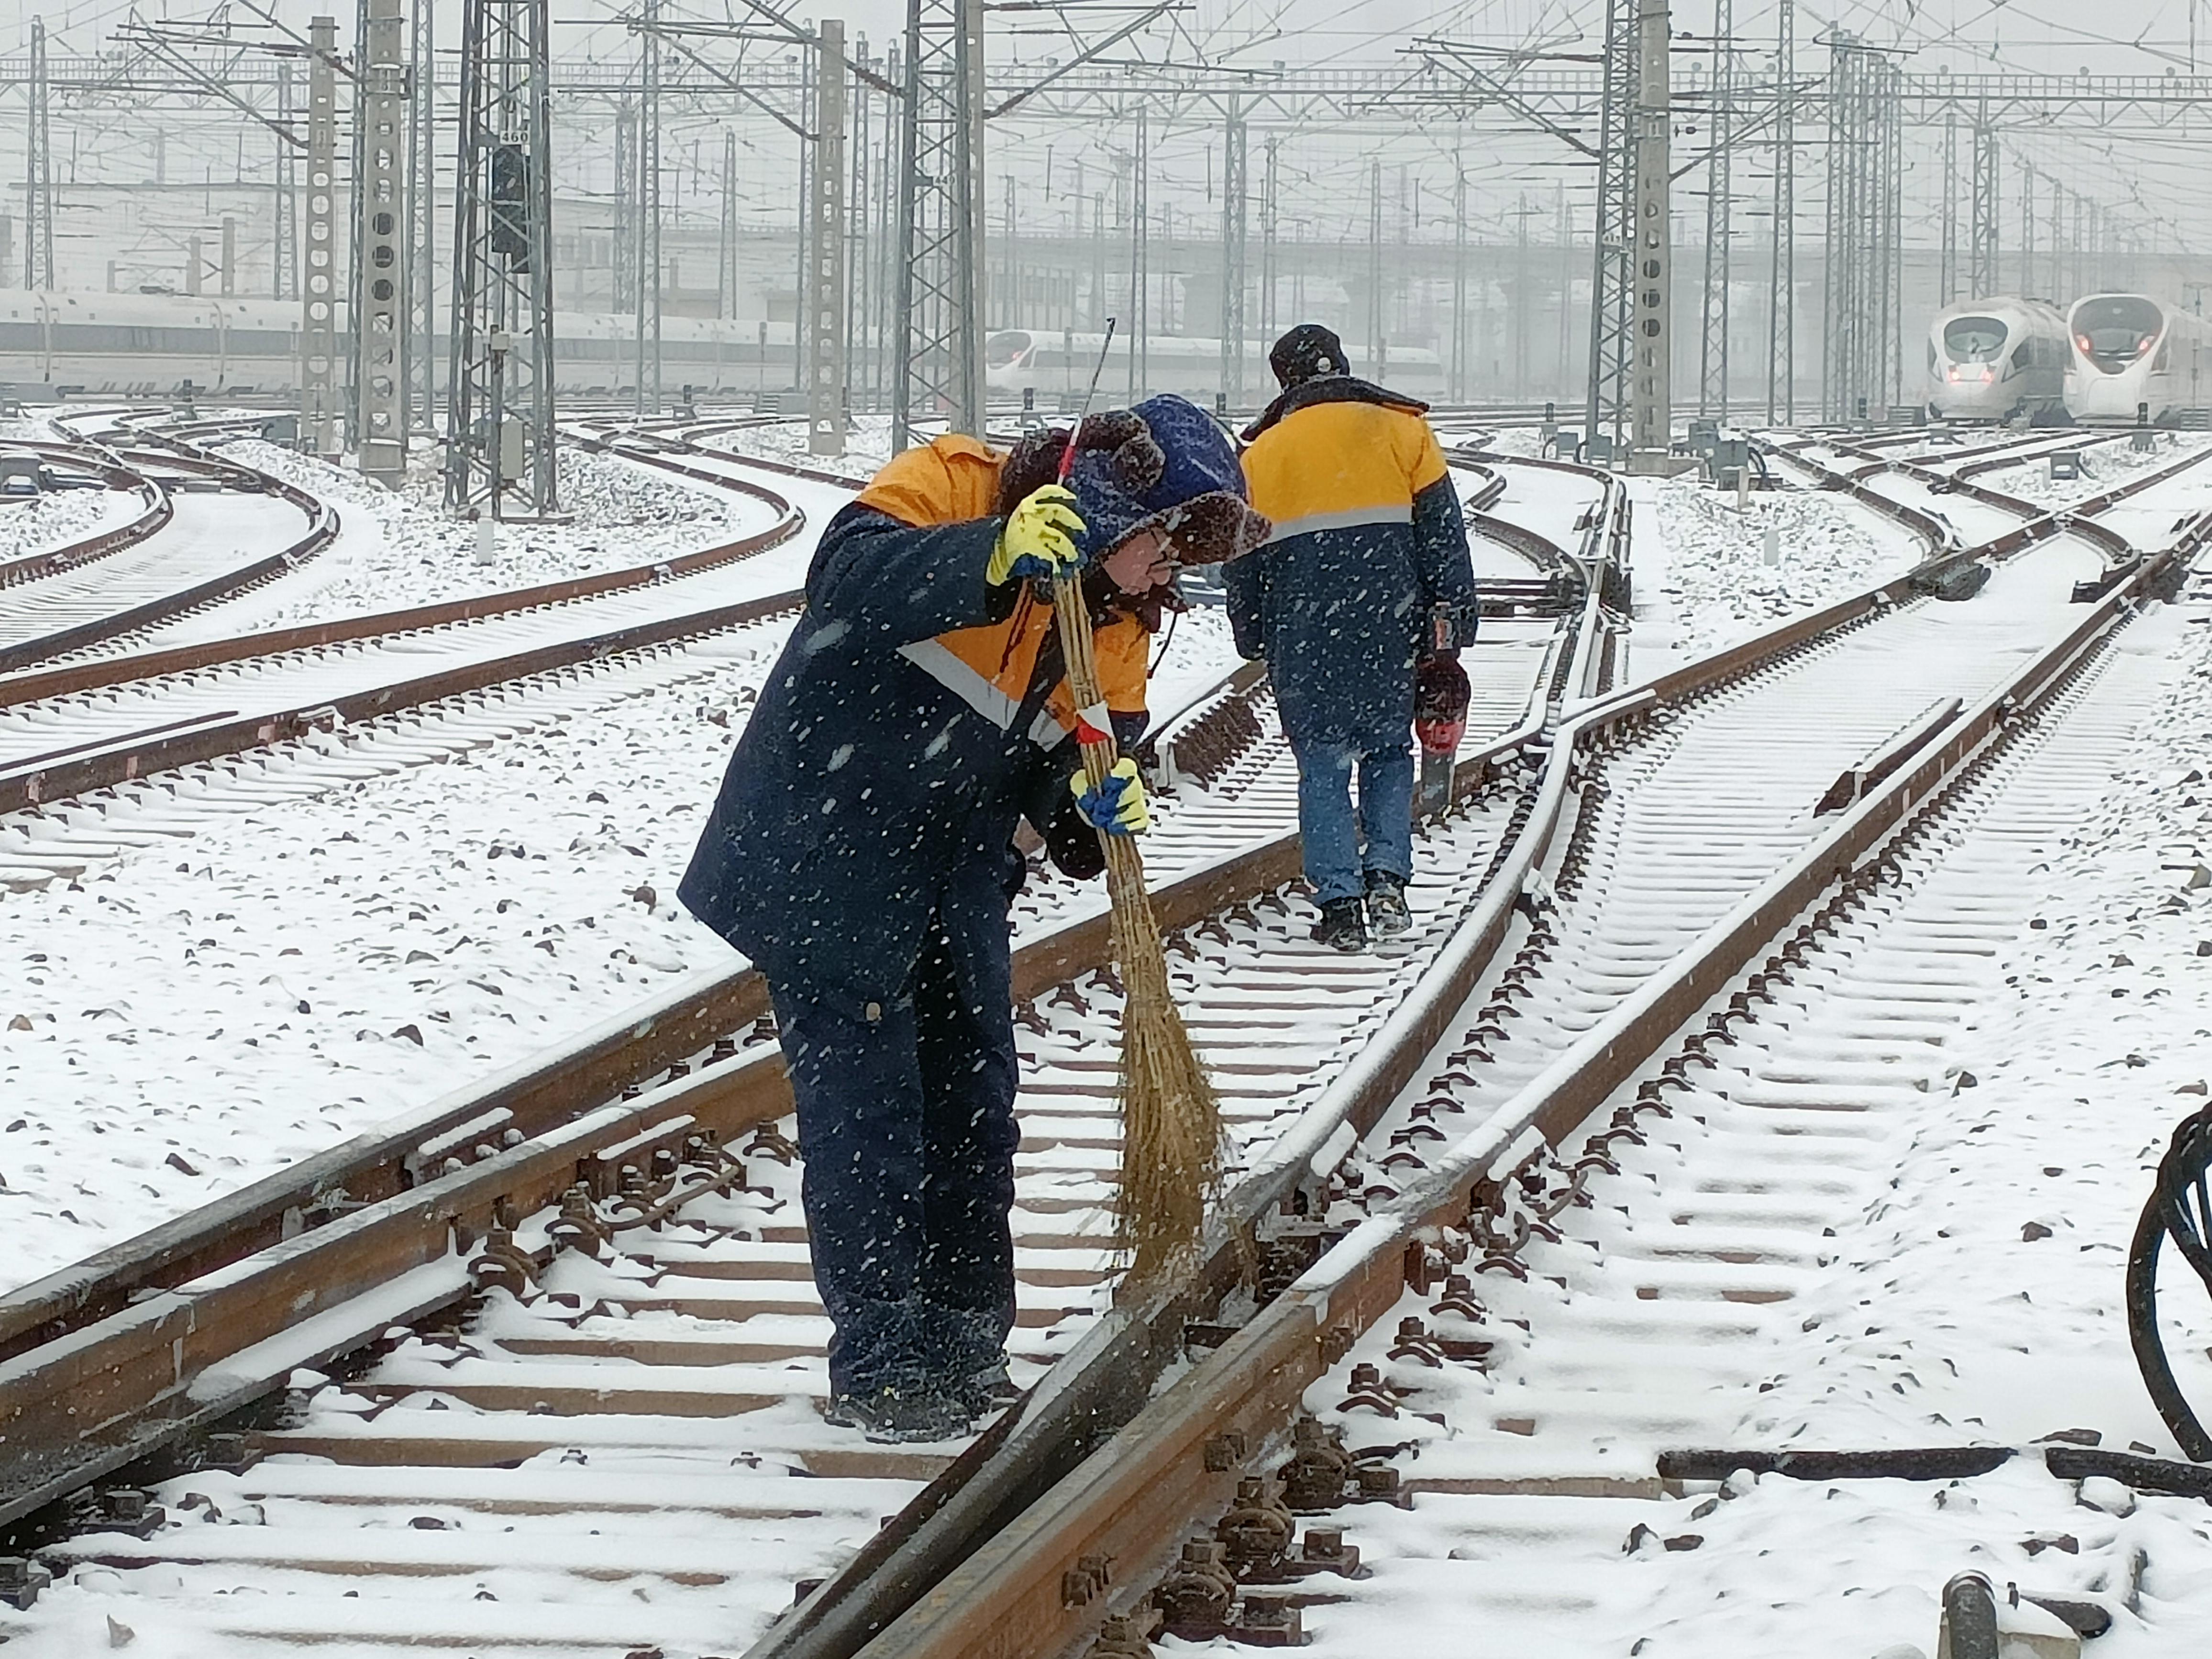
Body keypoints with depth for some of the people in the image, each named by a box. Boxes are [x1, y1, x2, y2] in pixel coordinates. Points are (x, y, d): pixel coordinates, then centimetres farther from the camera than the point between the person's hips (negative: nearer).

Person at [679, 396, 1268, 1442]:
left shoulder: (1119, 618, 5)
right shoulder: (955, 488, -16)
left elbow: (1063, 765, 5)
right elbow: (848, 574, -34)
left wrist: (1094, 801, -19)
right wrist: (995, 560, -47)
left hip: (956, 876, 7)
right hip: (823, 856, -7)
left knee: (972, 1104, 11)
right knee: (865, 1105, -6)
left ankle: (966, 1351, 24)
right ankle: (879, 1366, 0)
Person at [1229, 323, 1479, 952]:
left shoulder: (1261, 454, 7)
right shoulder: (1400, 430, 5)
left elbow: (1240, 559, 11)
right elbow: (1443, 534, 2)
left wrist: (1252, 637, 21)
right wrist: (1452, 622, 5)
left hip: (1304, 642, 0)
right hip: (1390, 633, 0)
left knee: (1323, 768, 6)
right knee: (1388, 751, 16)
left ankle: (1339, 904, -2)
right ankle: (1387, 877, -2)